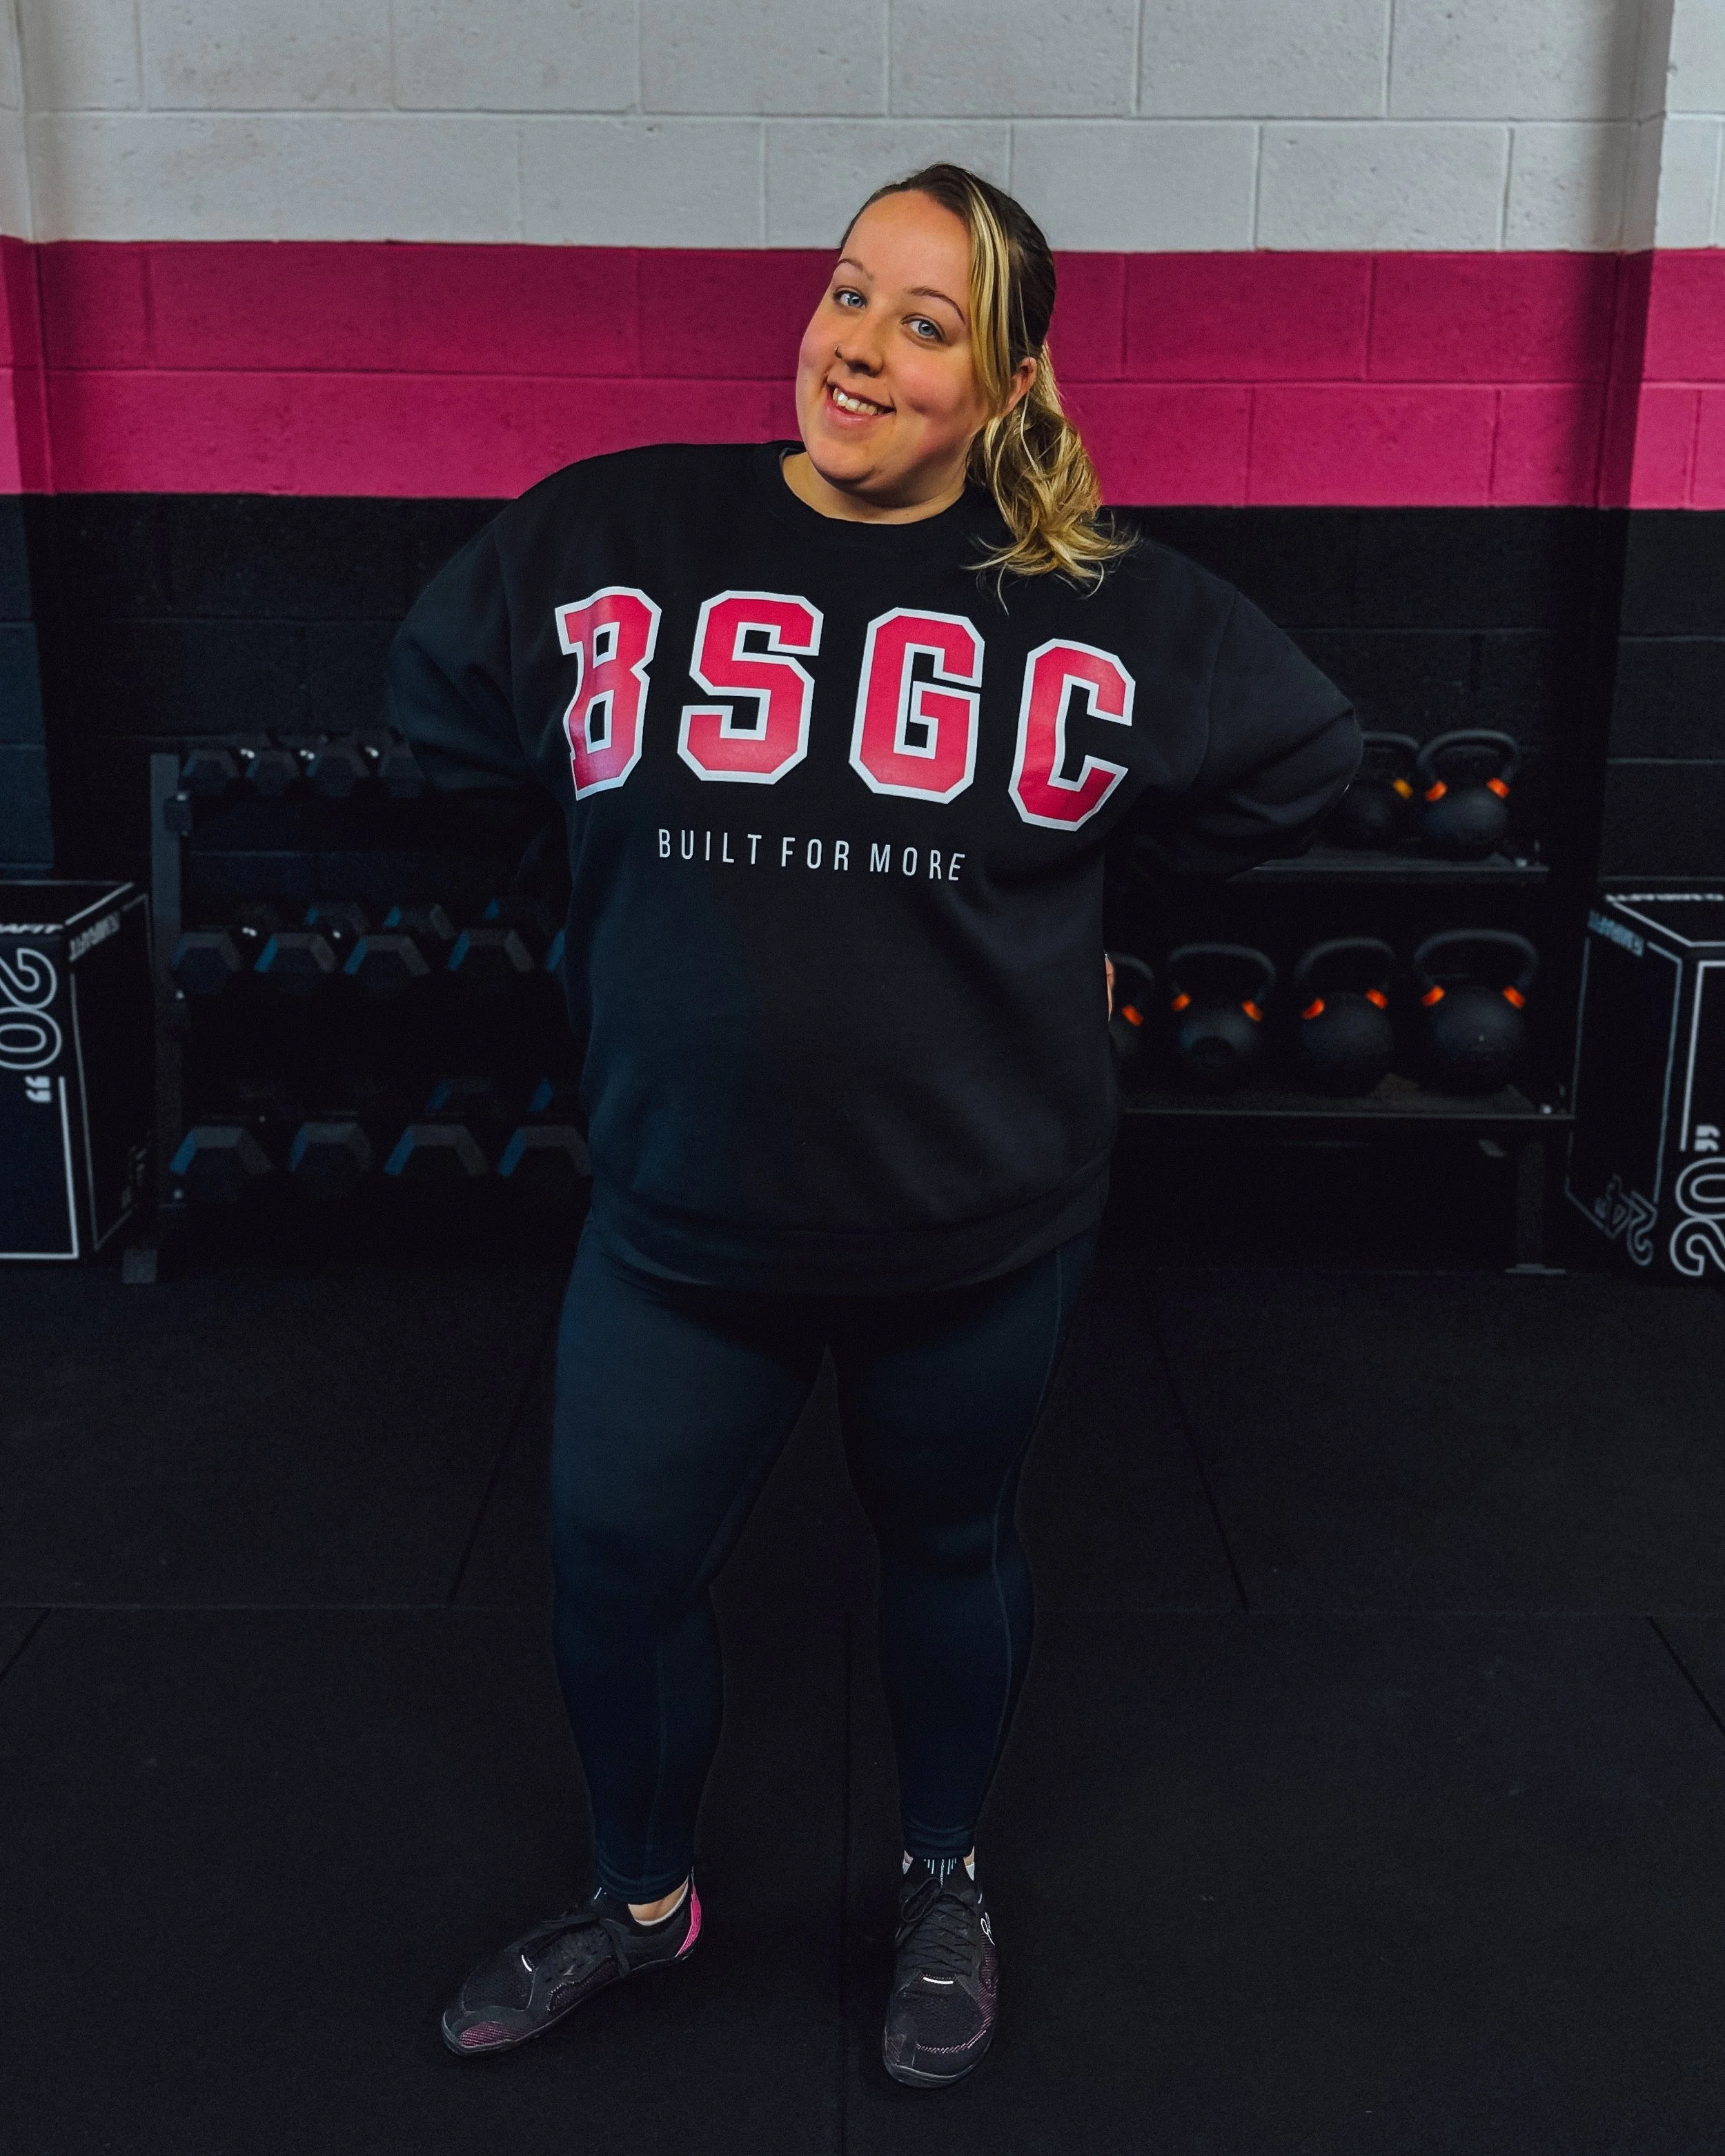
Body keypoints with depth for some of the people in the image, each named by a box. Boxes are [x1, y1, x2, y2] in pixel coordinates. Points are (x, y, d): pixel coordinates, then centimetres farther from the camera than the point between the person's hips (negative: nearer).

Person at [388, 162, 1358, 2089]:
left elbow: (1298, 755, 9)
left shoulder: (1100, 606, -7)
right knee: (611, 1566, 11)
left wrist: (1053, 871, 4)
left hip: (979, 1224, -1)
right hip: (676, 1218, 1)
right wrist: (665, 847, 7)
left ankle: (946, 1882, 48)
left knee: (949, 1546, 19)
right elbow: (437, 694, 12)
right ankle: (641, 1894, 42)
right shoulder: (609, 534, -5)